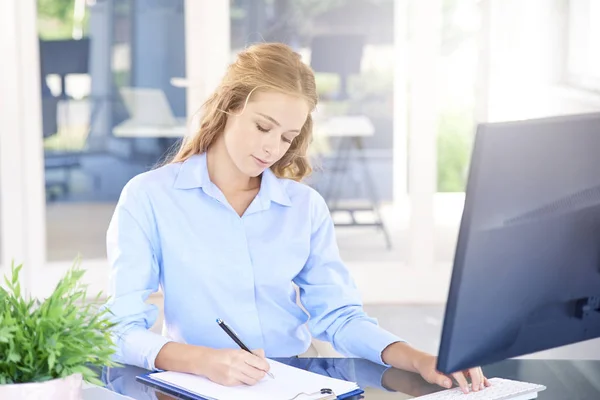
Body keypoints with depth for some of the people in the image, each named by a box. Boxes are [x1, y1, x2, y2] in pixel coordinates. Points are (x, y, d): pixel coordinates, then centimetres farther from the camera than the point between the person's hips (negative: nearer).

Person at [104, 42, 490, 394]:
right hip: (199, 388, -2)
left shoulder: (306, 206, 8)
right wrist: (202, 360, -28)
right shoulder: (148, 198, -4)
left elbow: (339, 315, 6)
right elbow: (123, 333, -9)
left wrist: (420, 360, -12)